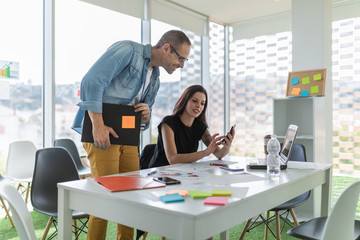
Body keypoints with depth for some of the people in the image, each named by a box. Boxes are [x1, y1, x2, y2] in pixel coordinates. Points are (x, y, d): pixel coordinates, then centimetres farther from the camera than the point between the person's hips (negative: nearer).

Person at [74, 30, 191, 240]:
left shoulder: (155, 79, 18)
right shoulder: (127, 50, -7)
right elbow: (92, 82, -15)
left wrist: (146, 115, -1)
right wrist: (98, 125, -21)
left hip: (128, 136, 8)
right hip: (102, 131, -8)